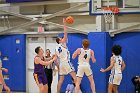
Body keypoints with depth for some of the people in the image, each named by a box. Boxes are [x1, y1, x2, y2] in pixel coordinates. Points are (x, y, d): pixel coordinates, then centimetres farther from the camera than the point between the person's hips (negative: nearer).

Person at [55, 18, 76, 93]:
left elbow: (56, 59, 11)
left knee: (61, 79, 10)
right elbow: (65, 33, -8)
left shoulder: (56, 49, 13)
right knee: (74, 76, -7)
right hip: (66, 62, -7)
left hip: (61, 64, 7)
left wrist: (58, 67, 17)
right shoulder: (63, 43, -4)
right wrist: (64, 24, -2)